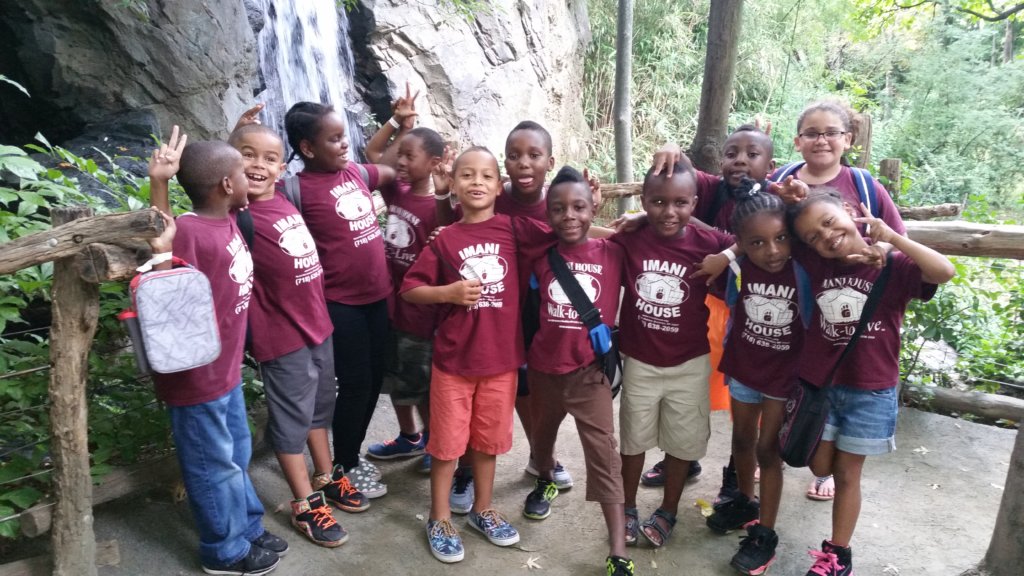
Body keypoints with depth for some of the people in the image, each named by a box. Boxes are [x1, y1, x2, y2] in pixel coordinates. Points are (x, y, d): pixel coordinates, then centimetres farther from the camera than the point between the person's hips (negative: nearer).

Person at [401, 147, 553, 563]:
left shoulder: (513, 229, -3)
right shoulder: (445, 239, -5)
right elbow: (409, 289, -2)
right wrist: (447, 292, -16)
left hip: (501, 357, 2)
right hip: (453, 358, -1)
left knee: (489, 438, 17)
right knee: (447, 441, 10)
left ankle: (482, 509, 38)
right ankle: (439, 519, 28)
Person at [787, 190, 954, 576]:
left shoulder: (893, 266, -12)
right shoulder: (815, 265, -4)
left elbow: (944, 272, -30)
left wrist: (892, 237, -30)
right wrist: (792, 203, -12)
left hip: (870, 391, -3)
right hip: (819, 383, 3)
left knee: (847, 474, 9)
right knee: (820, 466, 13)